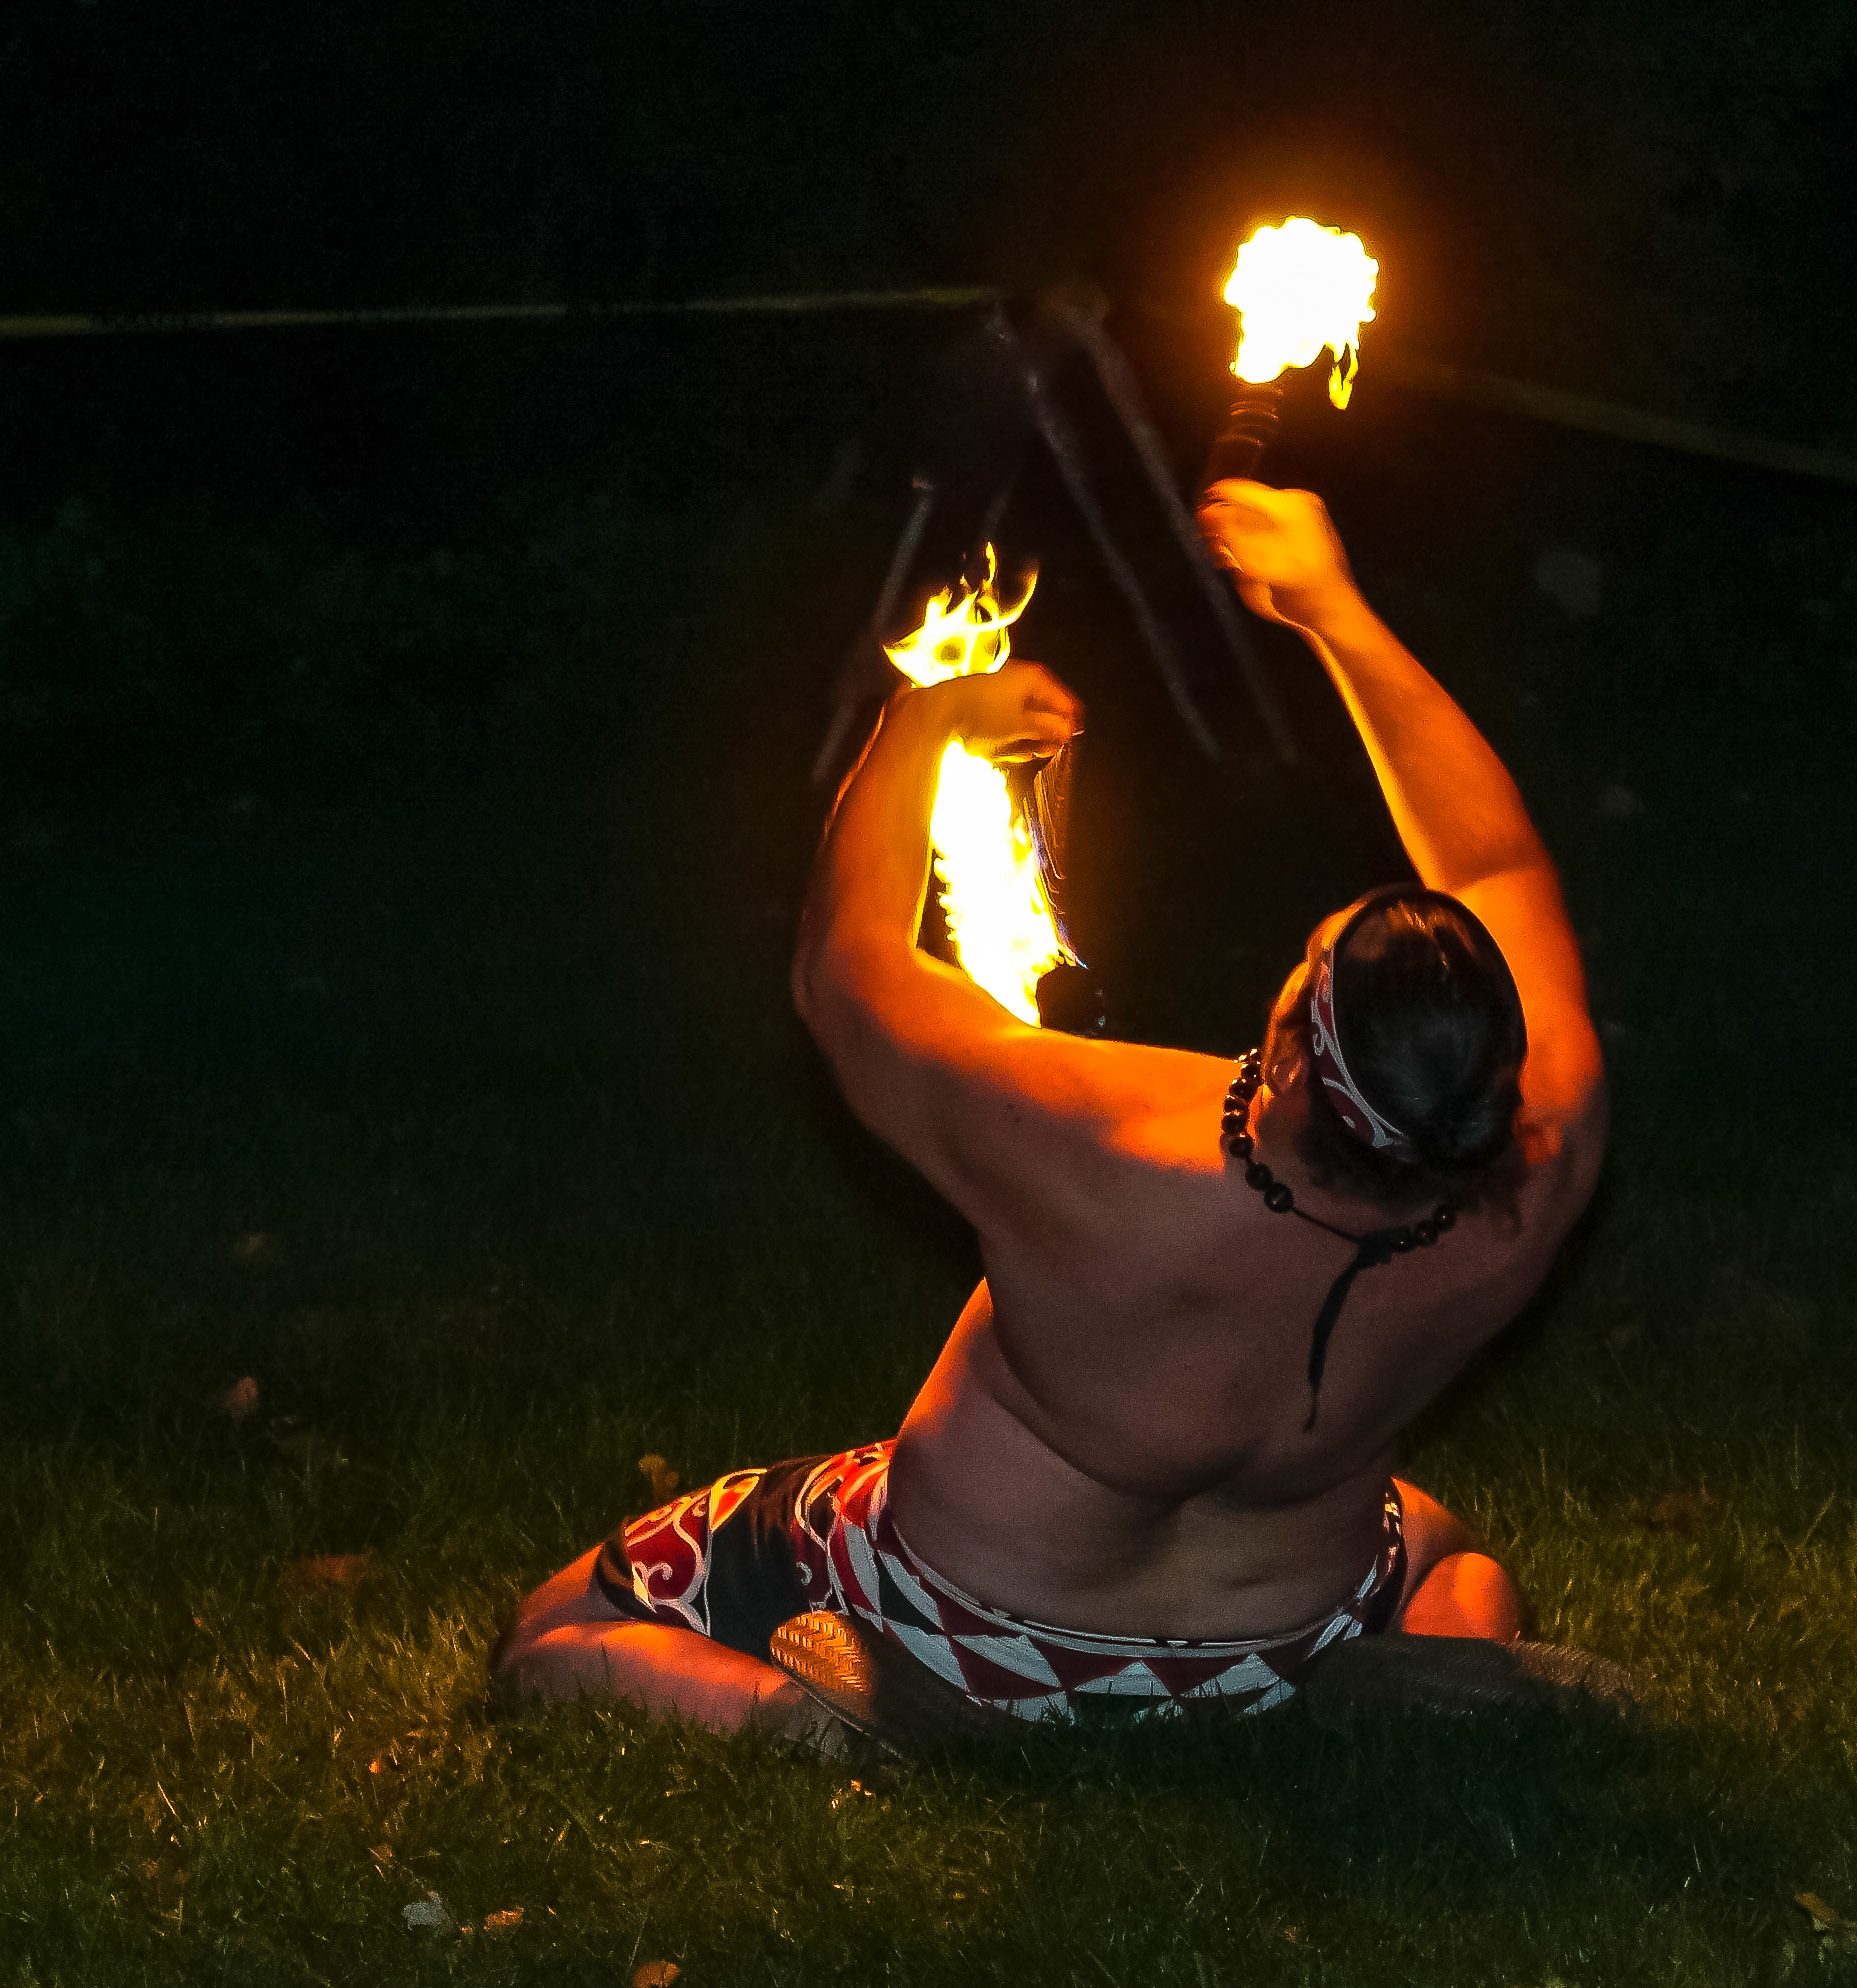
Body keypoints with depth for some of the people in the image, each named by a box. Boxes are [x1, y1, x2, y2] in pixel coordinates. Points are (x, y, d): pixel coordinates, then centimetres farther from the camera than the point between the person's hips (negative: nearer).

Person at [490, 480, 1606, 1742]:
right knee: (1455, 1565, 38)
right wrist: (1339, 615, -3)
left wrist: (925, 724, -5)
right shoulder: (1524, 1193, -28)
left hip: (980, 1632, -3)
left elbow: (846, 966, -20)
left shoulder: (1092, 1160, -40)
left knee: (555, 1641, 11)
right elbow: (1505, 873, -8)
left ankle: (798, 1719, -12)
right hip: (1280, 1651, 3)